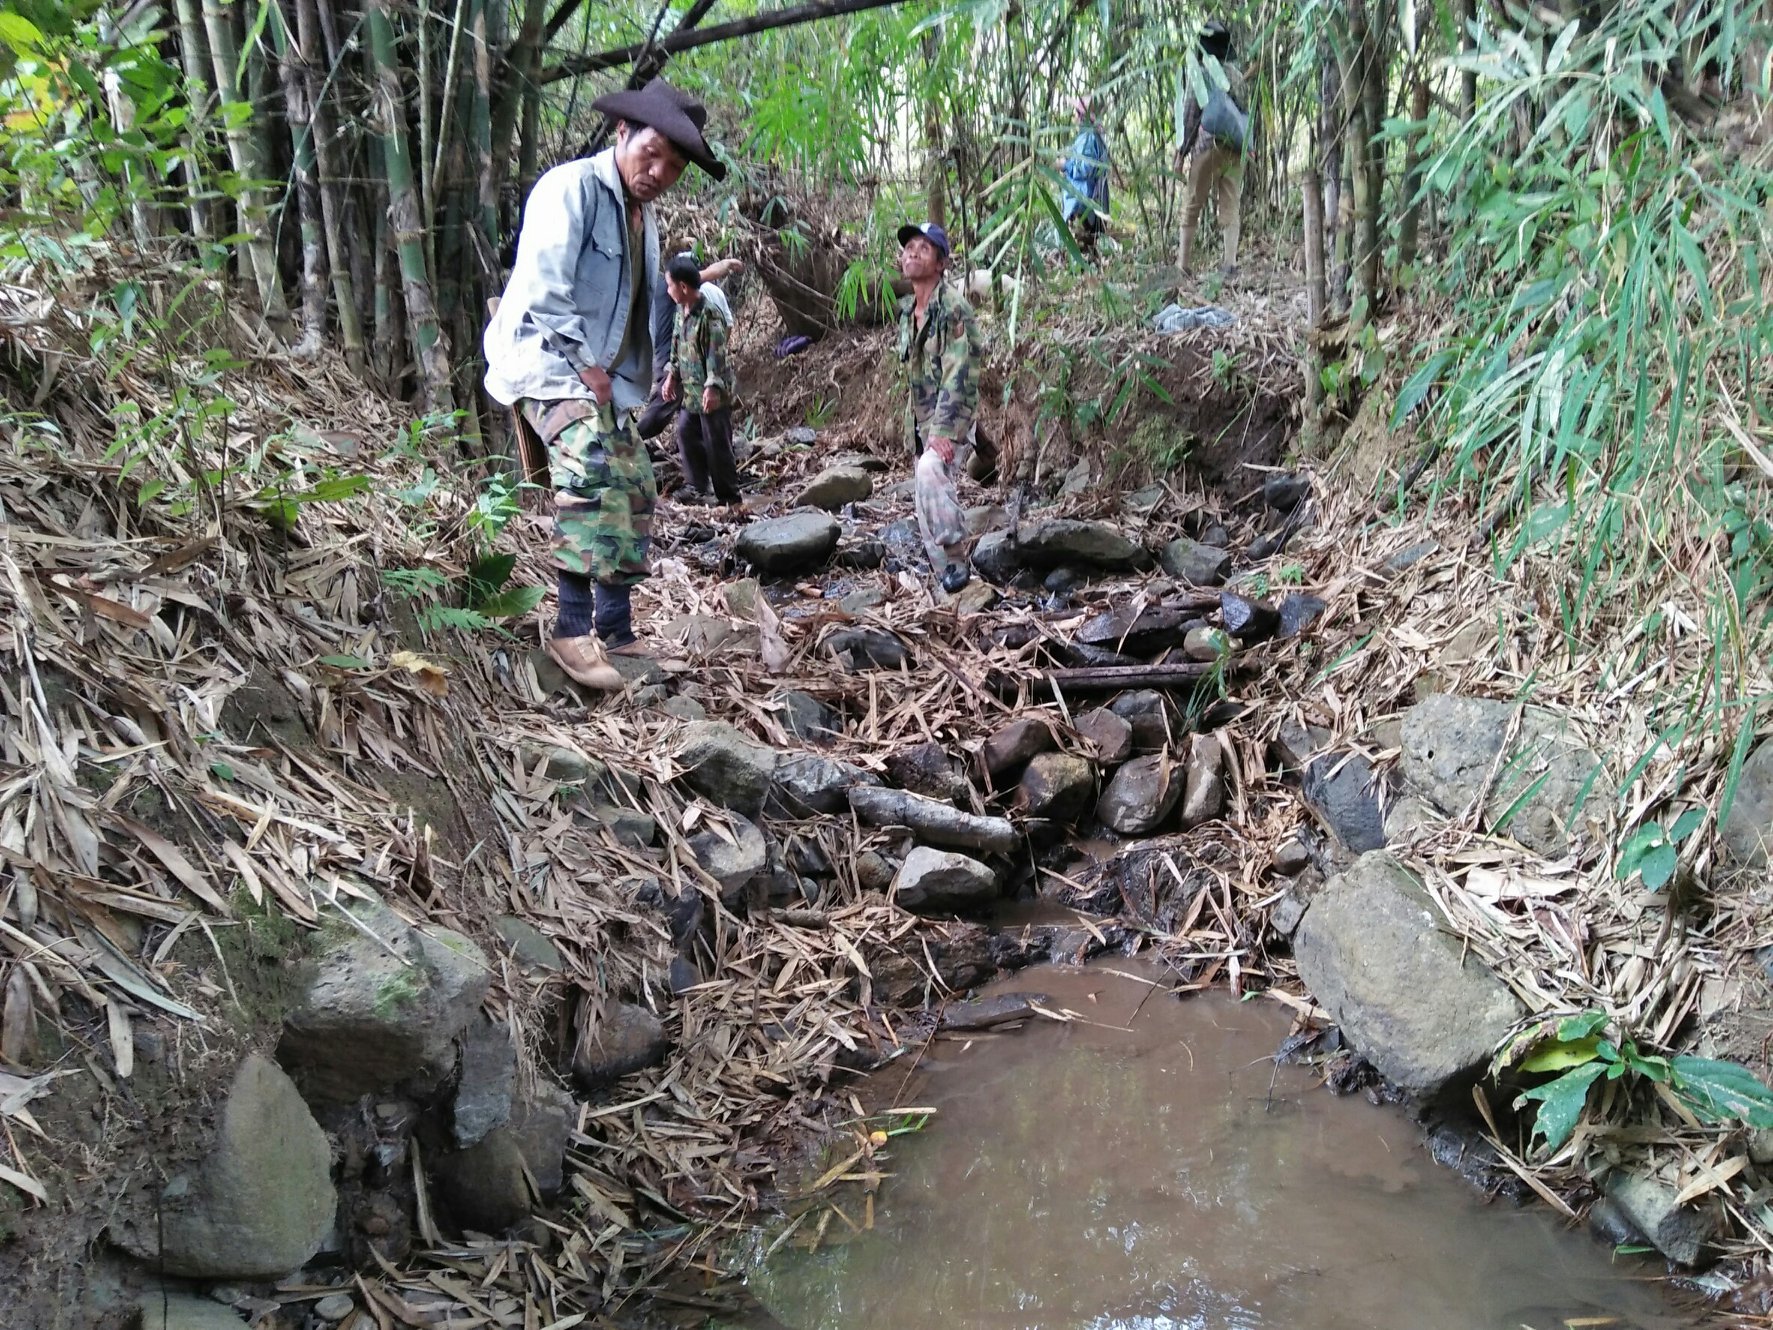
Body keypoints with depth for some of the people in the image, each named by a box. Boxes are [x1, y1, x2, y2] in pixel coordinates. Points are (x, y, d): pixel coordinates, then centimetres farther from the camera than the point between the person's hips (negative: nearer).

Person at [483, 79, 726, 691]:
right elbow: (543, 286, -20)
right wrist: (584, 362, -18)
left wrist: (608, 374, 12)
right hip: (546, 359, -10)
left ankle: (615, 633, 18)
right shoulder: (572, 187, -12)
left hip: (599, 371, 10)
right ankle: (573, 630, -28)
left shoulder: (643, 217, 16)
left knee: (633, 488, 9)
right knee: (593, 470, -29)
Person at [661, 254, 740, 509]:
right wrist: (671, 375, 16)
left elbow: (717, 353, -22)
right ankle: (695, 486, 21)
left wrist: (713, 386, -27)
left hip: (712, 393, -9)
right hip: (689, 390, 9)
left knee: (717, 442, -2)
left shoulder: (710, 314, -19)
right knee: (686, 433, 10)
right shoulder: (681, 310, 8)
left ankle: (729, 496, 8)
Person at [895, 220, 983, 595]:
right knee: (925, 508, 7)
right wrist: (914, 429, 17)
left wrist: (943, 430, -28)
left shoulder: (954, 308, -14)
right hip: (922, 421, 8)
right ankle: (949, 577, 18)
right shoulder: (906, 311, 12)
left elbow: (958, 375, -21)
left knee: (931, 470, -33)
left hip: (953, 418, -8)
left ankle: (955, 559, -21)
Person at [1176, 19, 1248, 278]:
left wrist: (1182, 150, -1)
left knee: (1193, 205, 4)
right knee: (1231, 206, 5)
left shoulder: (1202, 75, -6)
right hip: (1236, 149, 4)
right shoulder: (1238, 77, 9)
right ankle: (1230, 261, -5)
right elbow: (1246, 115, 12)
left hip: (1207, 145, -4)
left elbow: (1191, 115, -6)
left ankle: (1183, 261, 6)